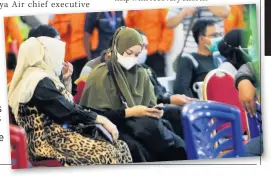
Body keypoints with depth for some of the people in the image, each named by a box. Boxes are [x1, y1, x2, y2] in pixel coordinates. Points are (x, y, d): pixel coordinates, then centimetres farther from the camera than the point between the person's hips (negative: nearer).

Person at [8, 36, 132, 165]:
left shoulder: (37, 78, 17)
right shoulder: (40, 82, -14)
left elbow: (64, 106, 25)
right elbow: (69, 111, -18)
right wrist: (102, 120, -11)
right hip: (51, 141, -10)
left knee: (119, 147, -1)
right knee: (107, 154, -21)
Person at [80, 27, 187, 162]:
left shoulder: (141, 73, 12)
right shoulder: (100, 75, -5)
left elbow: (150, 105, 14)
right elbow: (97, 114, -11)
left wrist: (156, 111, -10)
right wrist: (129, 112, -19)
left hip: (139, 125, 5)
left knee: (176, 145, -22)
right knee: (137, 148, -36)